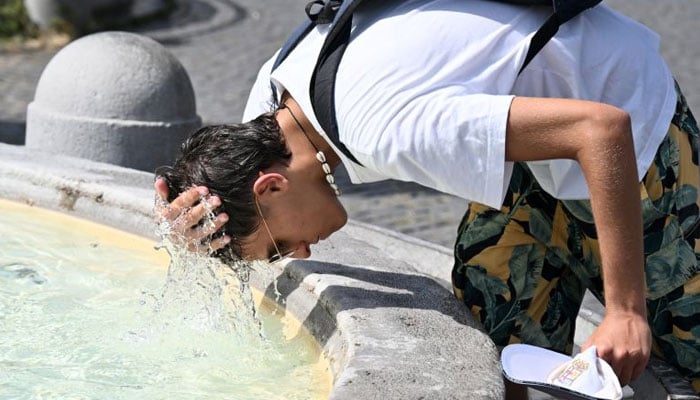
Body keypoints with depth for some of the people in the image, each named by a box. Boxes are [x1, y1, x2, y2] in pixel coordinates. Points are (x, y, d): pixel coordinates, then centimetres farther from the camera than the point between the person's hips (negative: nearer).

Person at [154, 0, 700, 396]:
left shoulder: (386, 129, -37)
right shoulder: (272, 89, -10)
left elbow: (602, 129, -38)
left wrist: (627, 309, -34)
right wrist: (198, 221, -19)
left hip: (632, 119, -8)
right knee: (494, 339, 6)